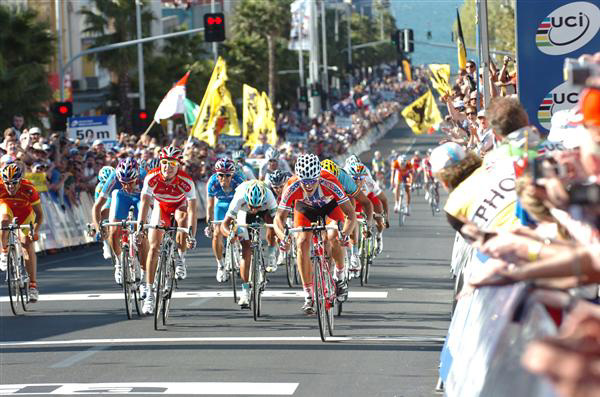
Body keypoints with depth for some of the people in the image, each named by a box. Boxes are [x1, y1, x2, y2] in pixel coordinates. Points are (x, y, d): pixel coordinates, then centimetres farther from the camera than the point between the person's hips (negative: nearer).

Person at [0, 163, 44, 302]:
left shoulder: (29, 189, -34)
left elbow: (39, 214, -26)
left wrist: (36, 231, -41)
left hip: (25, 213, -1)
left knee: (28, 245, -12)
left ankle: (33, 286, -7)